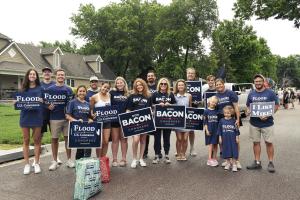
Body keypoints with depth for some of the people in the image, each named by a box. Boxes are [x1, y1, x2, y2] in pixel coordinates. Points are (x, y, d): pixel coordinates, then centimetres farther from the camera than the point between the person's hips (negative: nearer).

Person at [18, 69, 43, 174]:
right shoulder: (23, 88, 8)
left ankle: (36, 163, 16)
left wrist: (42, 101, -15)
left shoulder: (40, 88, 4)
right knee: (26, 140, 6)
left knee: (36, 140, 5)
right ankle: (27, 164, 15)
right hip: (25, 116, 1)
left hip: (37, 116, -1)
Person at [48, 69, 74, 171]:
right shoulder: (50, 89, 3)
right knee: (54, 139, 5)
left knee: (68, 138, 7)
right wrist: (48, 106, -18)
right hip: (54, 118, -1)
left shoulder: (69, 89, 9)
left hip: (67, 117, 2)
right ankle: (55, 161, 17)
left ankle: (69, 160, 19)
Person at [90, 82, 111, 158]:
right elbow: (91, 108, -3)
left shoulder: (109, 96, 7)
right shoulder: (94, 97, -6)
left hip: (107, 121, 4)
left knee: (106, 142, 5)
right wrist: (92, 114, -20)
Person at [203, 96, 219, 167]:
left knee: (215, 144, 9)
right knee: (211, 144, -2)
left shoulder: (217, 111, 5)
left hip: (216, 130, 3)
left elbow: (219, 121, 7)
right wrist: (206, 130, -8)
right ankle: (210, 159, 5)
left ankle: (214, 158, 21)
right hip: (209, 130, -3)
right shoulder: (206, 111, -2)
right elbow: (205, 122, -3)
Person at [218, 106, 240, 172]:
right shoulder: (221, 120, -1)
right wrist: (220, 137, 2)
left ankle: (234, 164, 12)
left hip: (233, 139, -2)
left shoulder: (234, 121, -5)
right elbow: (219, 130, 4)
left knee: (234, 151, 0)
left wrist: (237, 137, -1)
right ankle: (228, 163, 27)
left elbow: (236, 130, 0)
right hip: (225, 139, 2)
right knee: (226, 151, 10)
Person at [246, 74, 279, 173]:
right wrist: (248, 112, -7)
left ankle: (271, 163, 16)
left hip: (267, 123, -3)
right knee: (256, 142, 9)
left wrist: (268, 115, -17)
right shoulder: (251, 94, 7)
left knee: (269, 142, 2)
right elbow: (248, 106, 16)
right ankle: (257, 162, 19)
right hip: (254, 123, 3)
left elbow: (276, 106, -3)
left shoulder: (270, 93, -4)